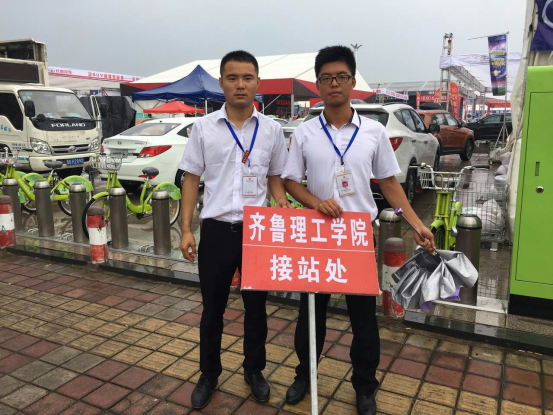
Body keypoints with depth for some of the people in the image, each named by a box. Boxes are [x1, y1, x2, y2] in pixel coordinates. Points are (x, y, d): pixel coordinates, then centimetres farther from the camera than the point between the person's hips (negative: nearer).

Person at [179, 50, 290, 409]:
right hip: (216, 231, 0)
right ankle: (209, 375, 34)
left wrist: (283, 206, -10)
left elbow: (275, 178, 9)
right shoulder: (204, 127, 0)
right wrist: (186, 229, -4)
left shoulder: (272, 129, 2)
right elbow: (192, 179, 2)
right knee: (212, 309, 13)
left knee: (256, 307, 15)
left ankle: (254, 370, 37)